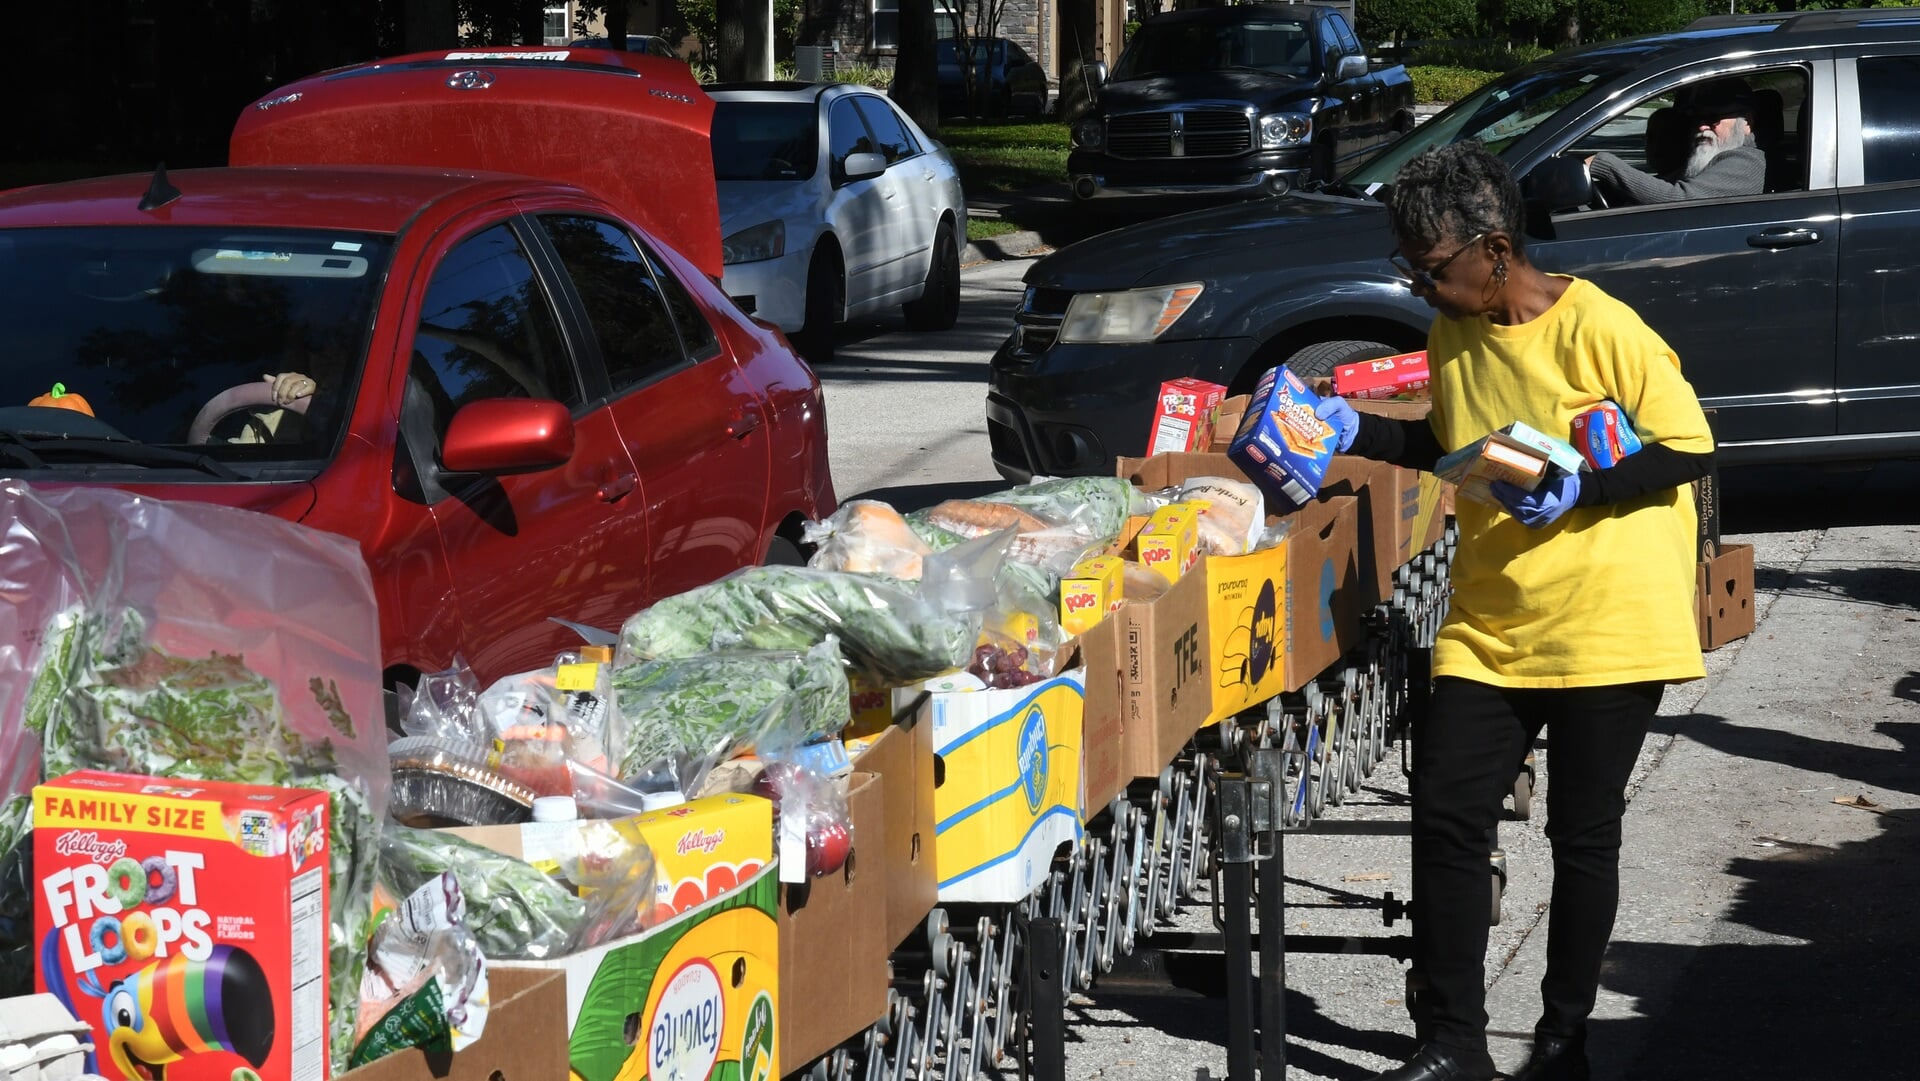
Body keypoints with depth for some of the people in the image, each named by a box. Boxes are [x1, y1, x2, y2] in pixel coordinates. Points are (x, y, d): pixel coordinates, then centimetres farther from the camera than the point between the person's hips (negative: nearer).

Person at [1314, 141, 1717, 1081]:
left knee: (1583, 836, 4)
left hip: (1606, 624, -6)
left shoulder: (1599, 329, -16)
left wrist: (1579, 492, -24)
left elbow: (1690, 448, -12)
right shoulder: (1453, 335, 6)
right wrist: (1357, 432, 7)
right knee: (1446, 819, 0)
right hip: (1487, 624, 6)